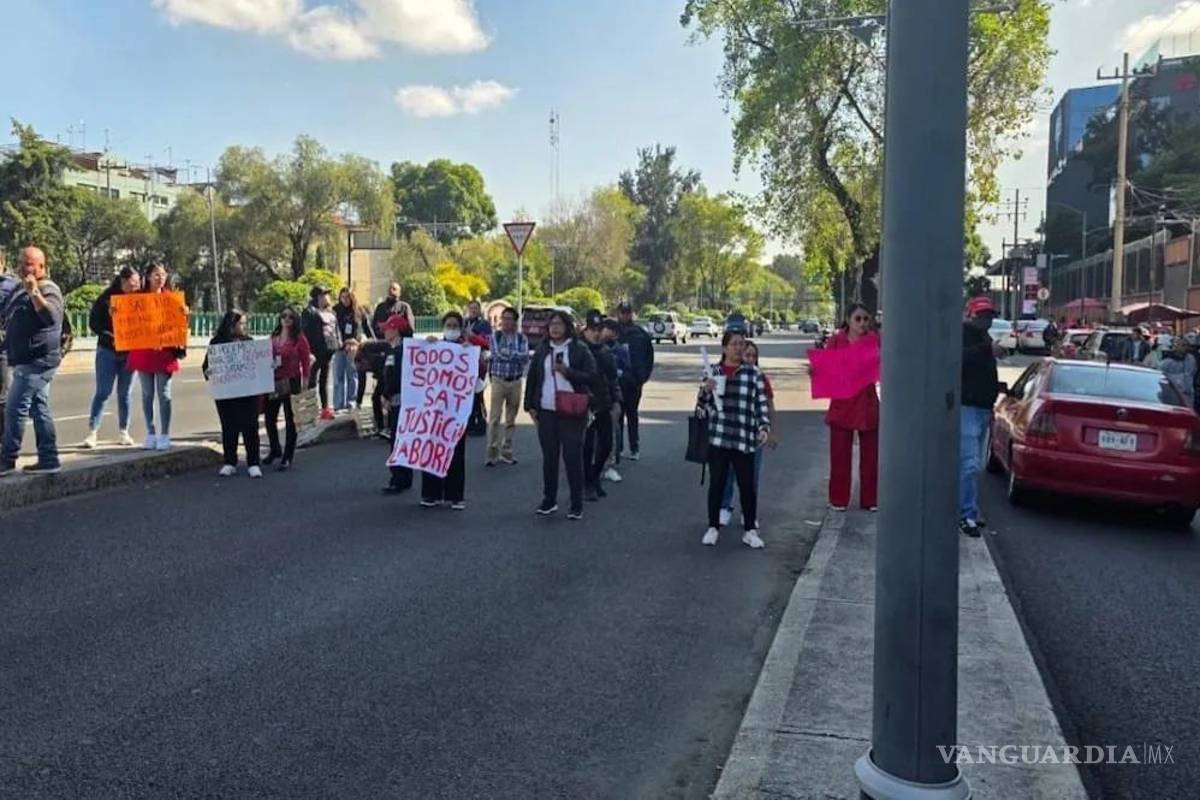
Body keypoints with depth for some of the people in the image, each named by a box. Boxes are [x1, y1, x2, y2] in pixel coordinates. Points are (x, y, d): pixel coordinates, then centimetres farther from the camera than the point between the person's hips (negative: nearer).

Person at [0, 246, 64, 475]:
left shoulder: (48, 289, -10)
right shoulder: (20, 289, 17)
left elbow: (51, 317, -29)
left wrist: (34, 292, -33)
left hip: (37, 361, -9)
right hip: (26, 360, 9)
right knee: (39, 409, 9)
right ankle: (49, 459, 13)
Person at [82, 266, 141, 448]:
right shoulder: (107, 297, -4)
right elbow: (94, 322, -4)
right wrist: (110, 338, -16)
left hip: (130, 352, 2)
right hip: (108, 351, -2)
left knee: (125, 393, 8)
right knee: (102, 392, -2)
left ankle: (124, 432, 17)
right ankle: (92, 432, 2)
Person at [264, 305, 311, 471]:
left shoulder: (300, 339, -5)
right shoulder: (273, 337, 10)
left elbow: (306, 364, -7)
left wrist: (304, 387, -10)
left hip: (291, 382, -5)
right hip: (273, 381, 5)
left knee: (290, 420, 2)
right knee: (270, 418, 14)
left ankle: (287, 458, 11)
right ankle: (274, 450, 36)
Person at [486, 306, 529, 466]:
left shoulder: (522, 338, 4)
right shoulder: (495, 335, 2)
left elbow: (525, 359, -9)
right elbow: (497, 353, -13)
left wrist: (507, 354, -12)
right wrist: (516, 355, -8)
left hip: (516, 382, 2)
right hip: (498, 380, -2)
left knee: (511, 419, 9)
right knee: (495, 418, -5)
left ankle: (506, 451, 17)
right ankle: (492, 452, 0)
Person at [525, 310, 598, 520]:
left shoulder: (580, 349, -1)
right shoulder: (542, 349, 9)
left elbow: (592, 376, -6)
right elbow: (532, 378, 12)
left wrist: (568, 372, -19)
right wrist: (530, 405, 6)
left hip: (572, 412, -3)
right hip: (546, 412, 4)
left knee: (573, 457, -2)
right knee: (549, 457, 10)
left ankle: (577, 504, 7)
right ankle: (549, 500, 22)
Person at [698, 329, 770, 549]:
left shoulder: (754, 373, 3)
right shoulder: (712, 372, 6)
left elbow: (762, 403, 2)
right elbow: (701, 406, 8)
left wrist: (764, 427, -11)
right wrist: (705, 390, -11)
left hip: (745, 439, 0)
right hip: (717, 437, 1)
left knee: (747, 484, 4)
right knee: (717, 483, 6)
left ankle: (750, 530, 17)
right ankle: (713, 527, 21)